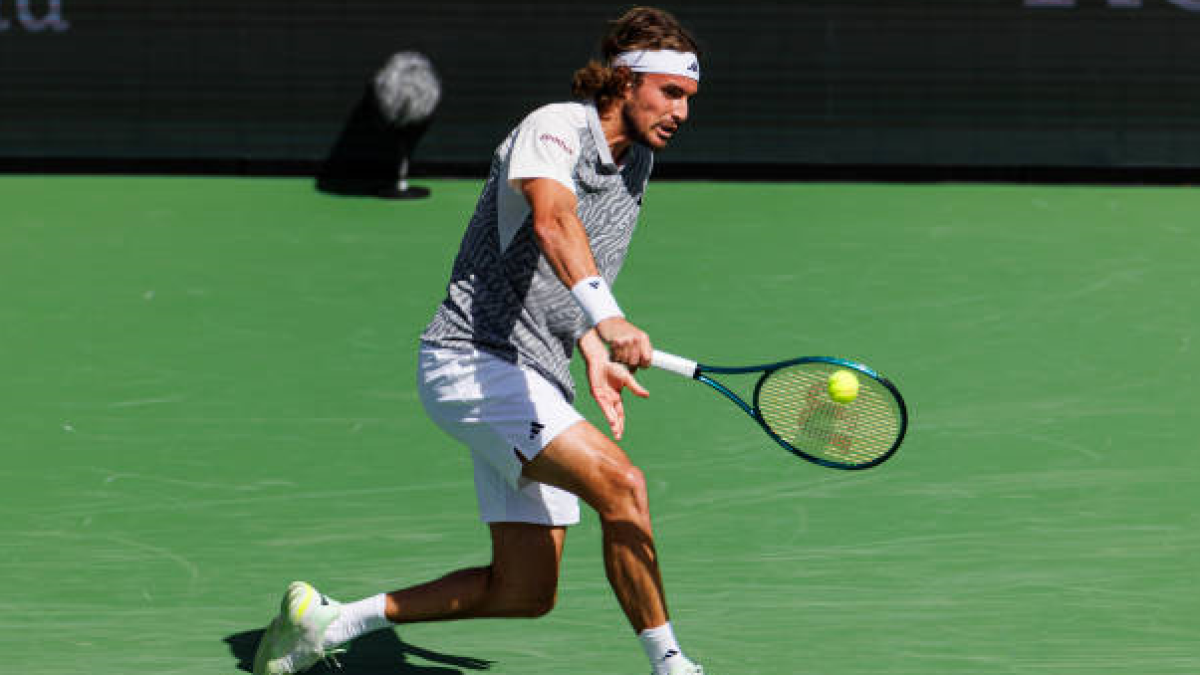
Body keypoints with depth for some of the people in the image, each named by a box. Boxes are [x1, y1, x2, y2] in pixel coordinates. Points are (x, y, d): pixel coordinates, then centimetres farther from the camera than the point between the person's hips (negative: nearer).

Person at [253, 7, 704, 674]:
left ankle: (330, 620, 19)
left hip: (536, 381, 9)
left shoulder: (637, 161, 14)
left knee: (525, 591, 6)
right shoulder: (555, 127, -14)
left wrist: (595, 357, 10)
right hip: (474, 360, -9)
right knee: (620, 483, -27)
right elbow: (552, 221, -37)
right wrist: (607, 318, -54)